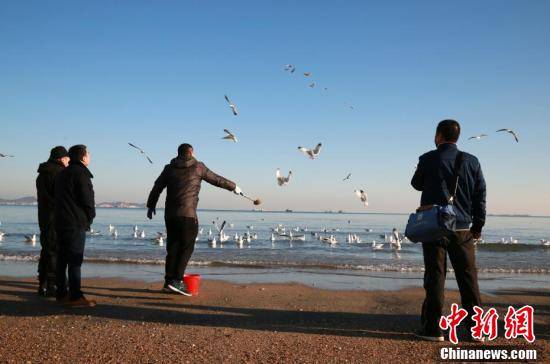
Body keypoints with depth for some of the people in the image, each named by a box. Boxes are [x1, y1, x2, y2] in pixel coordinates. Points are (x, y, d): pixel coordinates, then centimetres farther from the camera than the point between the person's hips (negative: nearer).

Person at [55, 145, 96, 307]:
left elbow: (59, 199, 19)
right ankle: (76, 297, -6)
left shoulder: (62, 174, 18)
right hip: (76, 224, -9)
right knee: (75, 260, -7)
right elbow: (87, 200, -14)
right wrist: (90, 218, 3)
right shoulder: (81, 173, -10)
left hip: (61, 222, 9)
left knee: (63, 259, 12)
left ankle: (62, 293, 18)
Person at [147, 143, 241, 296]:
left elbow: (157, 187, 14)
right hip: (187, 215, -5)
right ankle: (176, 280, -9)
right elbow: (217, 180, 9)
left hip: (170, 214, 5)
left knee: (173, 248, 11)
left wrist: (151, 205, 26)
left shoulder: (169, 168, 12)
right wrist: (233, 187, 23)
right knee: (186, 248, -1)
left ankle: (169, 282, 13)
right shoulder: (198, 167, 2)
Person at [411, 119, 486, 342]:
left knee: (435, 277, 1)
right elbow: (480, 195, 5)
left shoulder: (428, 159, -5)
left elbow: (417, 184, 11)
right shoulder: (471, 161, 4)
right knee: (468, 277, 10)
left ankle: (432, 328, 4)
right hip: (462, 229, 3)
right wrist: (478, 225, 11)